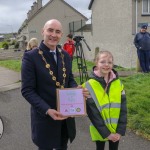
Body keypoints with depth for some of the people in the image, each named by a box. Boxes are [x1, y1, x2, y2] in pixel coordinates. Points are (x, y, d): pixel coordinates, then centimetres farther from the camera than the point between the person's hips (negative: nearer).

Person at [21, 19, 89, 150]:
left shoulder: (65, 56, 4)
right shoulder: (31, 57, -14)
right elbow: (27, 90, -15)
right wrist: (47, 110, -26)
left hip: (66, 115, 5)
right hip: (44, 116, -5)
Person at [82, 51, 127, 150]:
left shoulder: (118, 83, -5)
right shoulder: (89, 85, -15)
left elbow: (123, 108, -4)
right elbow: (93, 113, -15)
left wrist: (120, 130, -10)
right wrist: (106, 133, -15)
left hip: (116, 130, 3)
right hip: (99, 131, -2)